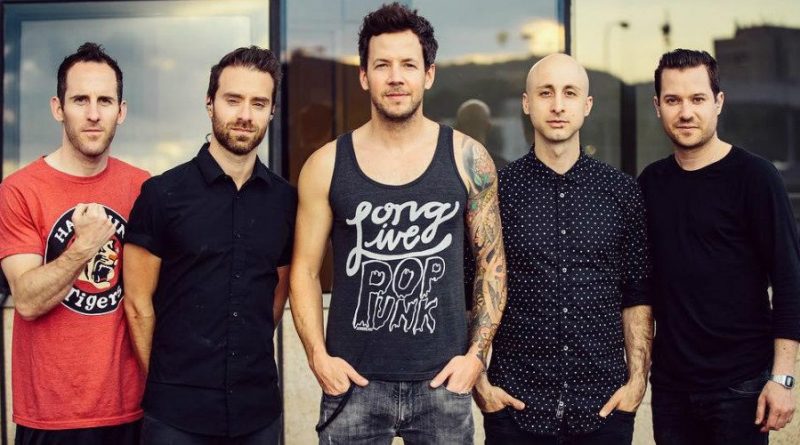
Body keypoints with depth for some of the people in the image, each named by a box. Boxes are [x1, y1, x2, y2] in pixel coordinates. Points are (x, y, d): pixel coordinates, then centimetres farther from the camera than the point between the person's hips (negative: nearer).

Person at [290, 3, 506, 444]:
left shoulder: (467, 158, -1)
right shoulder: (326, 165, -1)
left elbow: (492, 263, 4)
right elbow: (305, 270, 4)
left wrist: (476, 353, -3)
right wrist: (318, 356, -6)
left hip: (442, 383, 0)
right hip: (353, 383, 0)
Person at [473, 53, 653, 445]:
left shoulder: (623, 192, 4)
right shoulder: (496, 191, -2)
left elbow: (637, 297, 7)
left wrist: (637, 379, 0)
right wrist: (479, 381, -4)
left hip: (604, 405, 2)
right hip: (515, 402, -1)